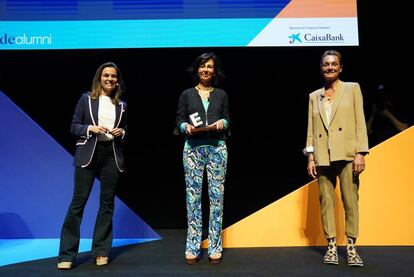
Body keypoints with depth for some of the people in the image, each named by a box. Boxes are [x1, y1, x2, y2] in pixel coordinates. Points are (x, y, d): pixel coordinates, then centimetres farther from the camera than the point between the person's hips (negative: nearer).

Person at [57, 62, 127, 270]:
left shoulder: (121, 105, 12)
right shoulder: (86, 99, 4)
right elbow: (74, 126, 3)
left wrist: (121, 132, -3)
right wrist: (91, 128, -14)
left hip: (112, 156, 3)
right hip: (88, 154, -3)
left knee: (107, 203, 6)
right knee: (78, 201, -3)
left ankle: (101, 251, 18)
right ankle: (67, 254, 7)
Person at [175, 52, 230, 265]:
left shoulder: (221, 94, 14)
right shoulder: (187, 94, 10)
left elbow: (227, 118, 13)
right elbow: (179, 119, 7)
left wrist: (222, 123, -9)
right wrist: (186, 126, -13)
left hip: (217, 148, 1)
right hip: (193, 148, -1)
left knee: (217, 196, -1)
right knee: (193, 196, -1)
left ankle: (215, 248, 8)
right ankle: (192, 248, 7)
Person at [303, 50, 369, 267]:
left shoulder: (352, 89, 8)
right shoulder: (314, 96, 15)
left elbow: (360, 122, 1)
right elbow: (311, 129, 11)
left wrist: (360, 153, -8)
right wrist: (310, 157, 3)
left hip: (346, 153, -2)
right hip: (323, 156, 2)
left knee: (350, 200, -3)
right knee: (326, 201, 4)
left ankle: (351, 247, 9)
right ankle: (332, 246, 13)